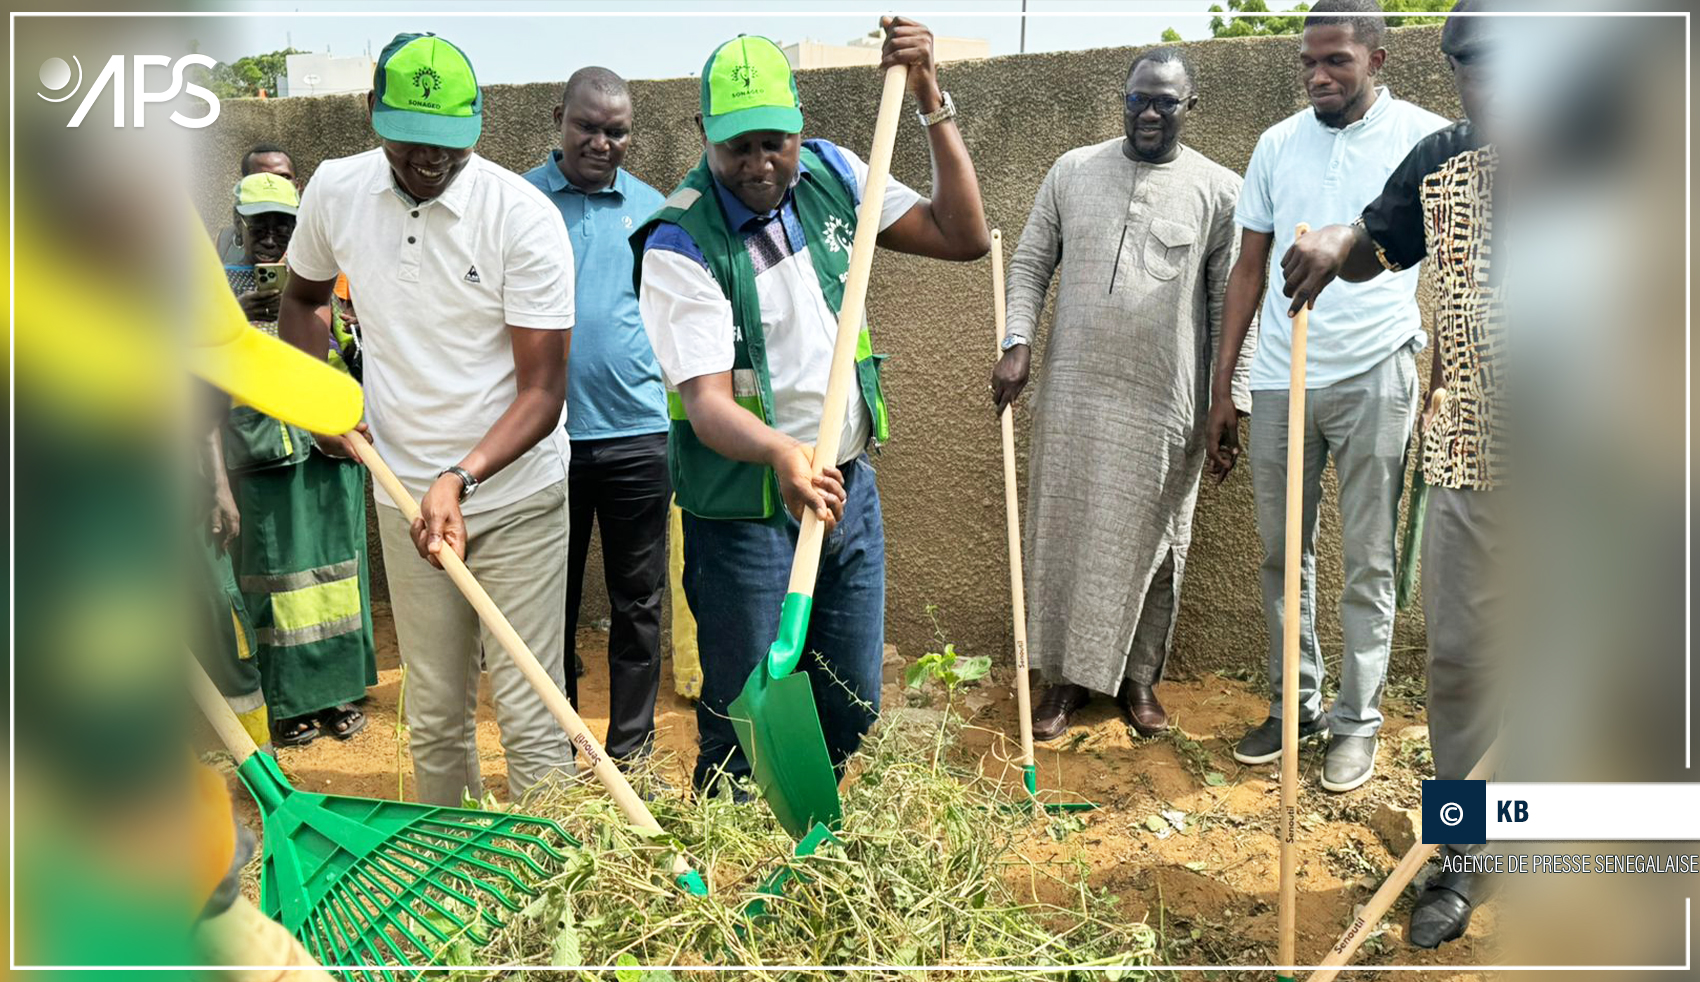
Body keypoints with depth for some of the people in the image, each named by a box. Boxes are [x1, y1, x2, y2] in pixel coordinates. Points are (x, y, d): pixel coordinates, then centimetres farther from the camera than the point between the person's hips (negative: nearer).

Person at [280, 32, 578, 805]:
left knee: (530, 718, -3)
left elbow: (543, 391, -15)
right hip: (404, 493, 4)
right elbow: (301, 298, 20)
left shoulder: (524, 217, -15)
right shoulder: (335, 191, 0)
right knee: (433, 714, 15)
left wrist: (460, 479, -29)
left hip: (517, 496, -4)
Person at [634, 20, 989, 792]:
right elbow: (706, 400, -25)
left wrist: (931, 100, -10)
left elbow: (964, 237, -2)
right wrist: (778, 454, -45)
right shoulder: (679, 244, -17)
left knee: (851, 712, 16)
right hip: (745, 515, -5)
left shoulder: (831, 176, 0)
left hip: (850, 488, 6)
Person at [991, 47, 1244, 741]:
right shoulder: (1072, 171, 6)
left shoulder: (1219, 190, 1)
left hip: (1165, 403, -1)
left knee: (1151, 541, 7)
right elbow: (1030, 263, 9)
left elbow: (1230, 304, 2)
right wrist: (1017, 344, -5)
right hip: (1073, 392, 2)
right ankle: (1067, 676, 21)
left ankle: (1139, 676, 26)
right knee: (1064, 531, 6)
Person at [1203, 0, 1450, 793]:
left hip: (1376, 378, -3)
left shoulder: (1426, 139, 0)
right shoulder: (1277, 144, 9)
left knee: (1369, 561, 5)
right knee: (1282, 556, 9)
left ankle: (1357, 719, 17)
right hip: (1279, 380, 3)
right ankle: (1294, 704, 23)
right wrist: (1220, 392, 8)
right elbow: (1249, 269, 11)